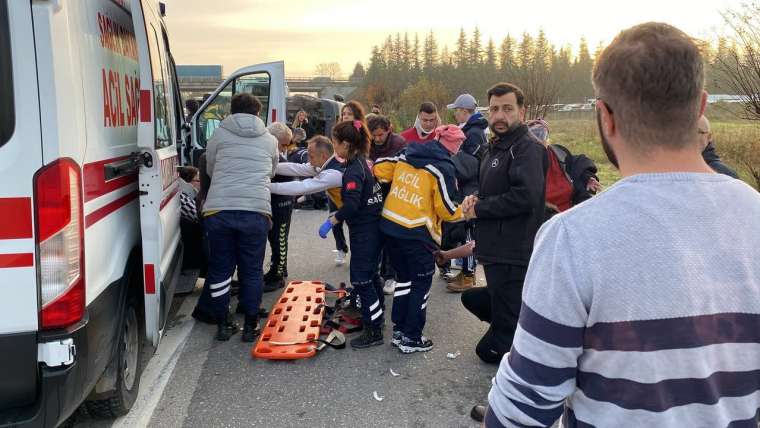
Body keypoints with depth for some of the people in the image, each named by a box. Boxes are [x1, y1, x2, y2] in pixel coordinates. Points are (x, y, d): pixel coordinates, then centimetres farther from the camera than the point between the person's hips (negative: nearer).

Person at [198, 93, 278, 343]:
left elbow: (210, 170, 21)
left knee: (220, 268, 13)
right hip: (256, 211, 0)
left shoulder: (219, 135, 11)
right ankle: (251, 326, 18)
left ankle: (223, 324, 21)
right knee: (252, 271, 11)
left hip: (218, 209, 0)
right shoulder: (269, 140, 15)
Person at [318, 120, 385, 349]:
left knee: (361, 280, -4)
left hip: (364, 231, -10)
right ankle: (377, 316, 37)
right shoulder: (363, 162, 8)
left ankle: (374, 332, 3)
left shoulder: (354, 170, -21)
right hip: (373, 226, 10)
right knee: (370, 274, 22)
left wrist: (331, 221, -24)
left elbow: (351, 205, -32)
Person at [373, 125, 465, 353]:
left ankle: (399, 331, 27)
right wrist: (465, 212, 9)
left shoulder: (406, 155, 5)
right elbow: (446, 209, -9)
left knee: (403, 278, 20)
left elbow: (380, 169, 6)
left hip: (390, 225, 7)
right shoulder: (444, 168, -11)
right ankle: (411, 338, 13)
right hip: (418, 233, -6)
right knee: (421, 284, 8)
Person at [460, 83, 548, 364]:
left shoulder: (528, 148, -15)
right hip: (497, 251, 10)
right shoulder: (496, 147, 17)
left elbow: (525, 196, -29)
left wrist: (478, 209, -16)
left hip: (514, 256, -10)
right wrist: (475, 198, 2)